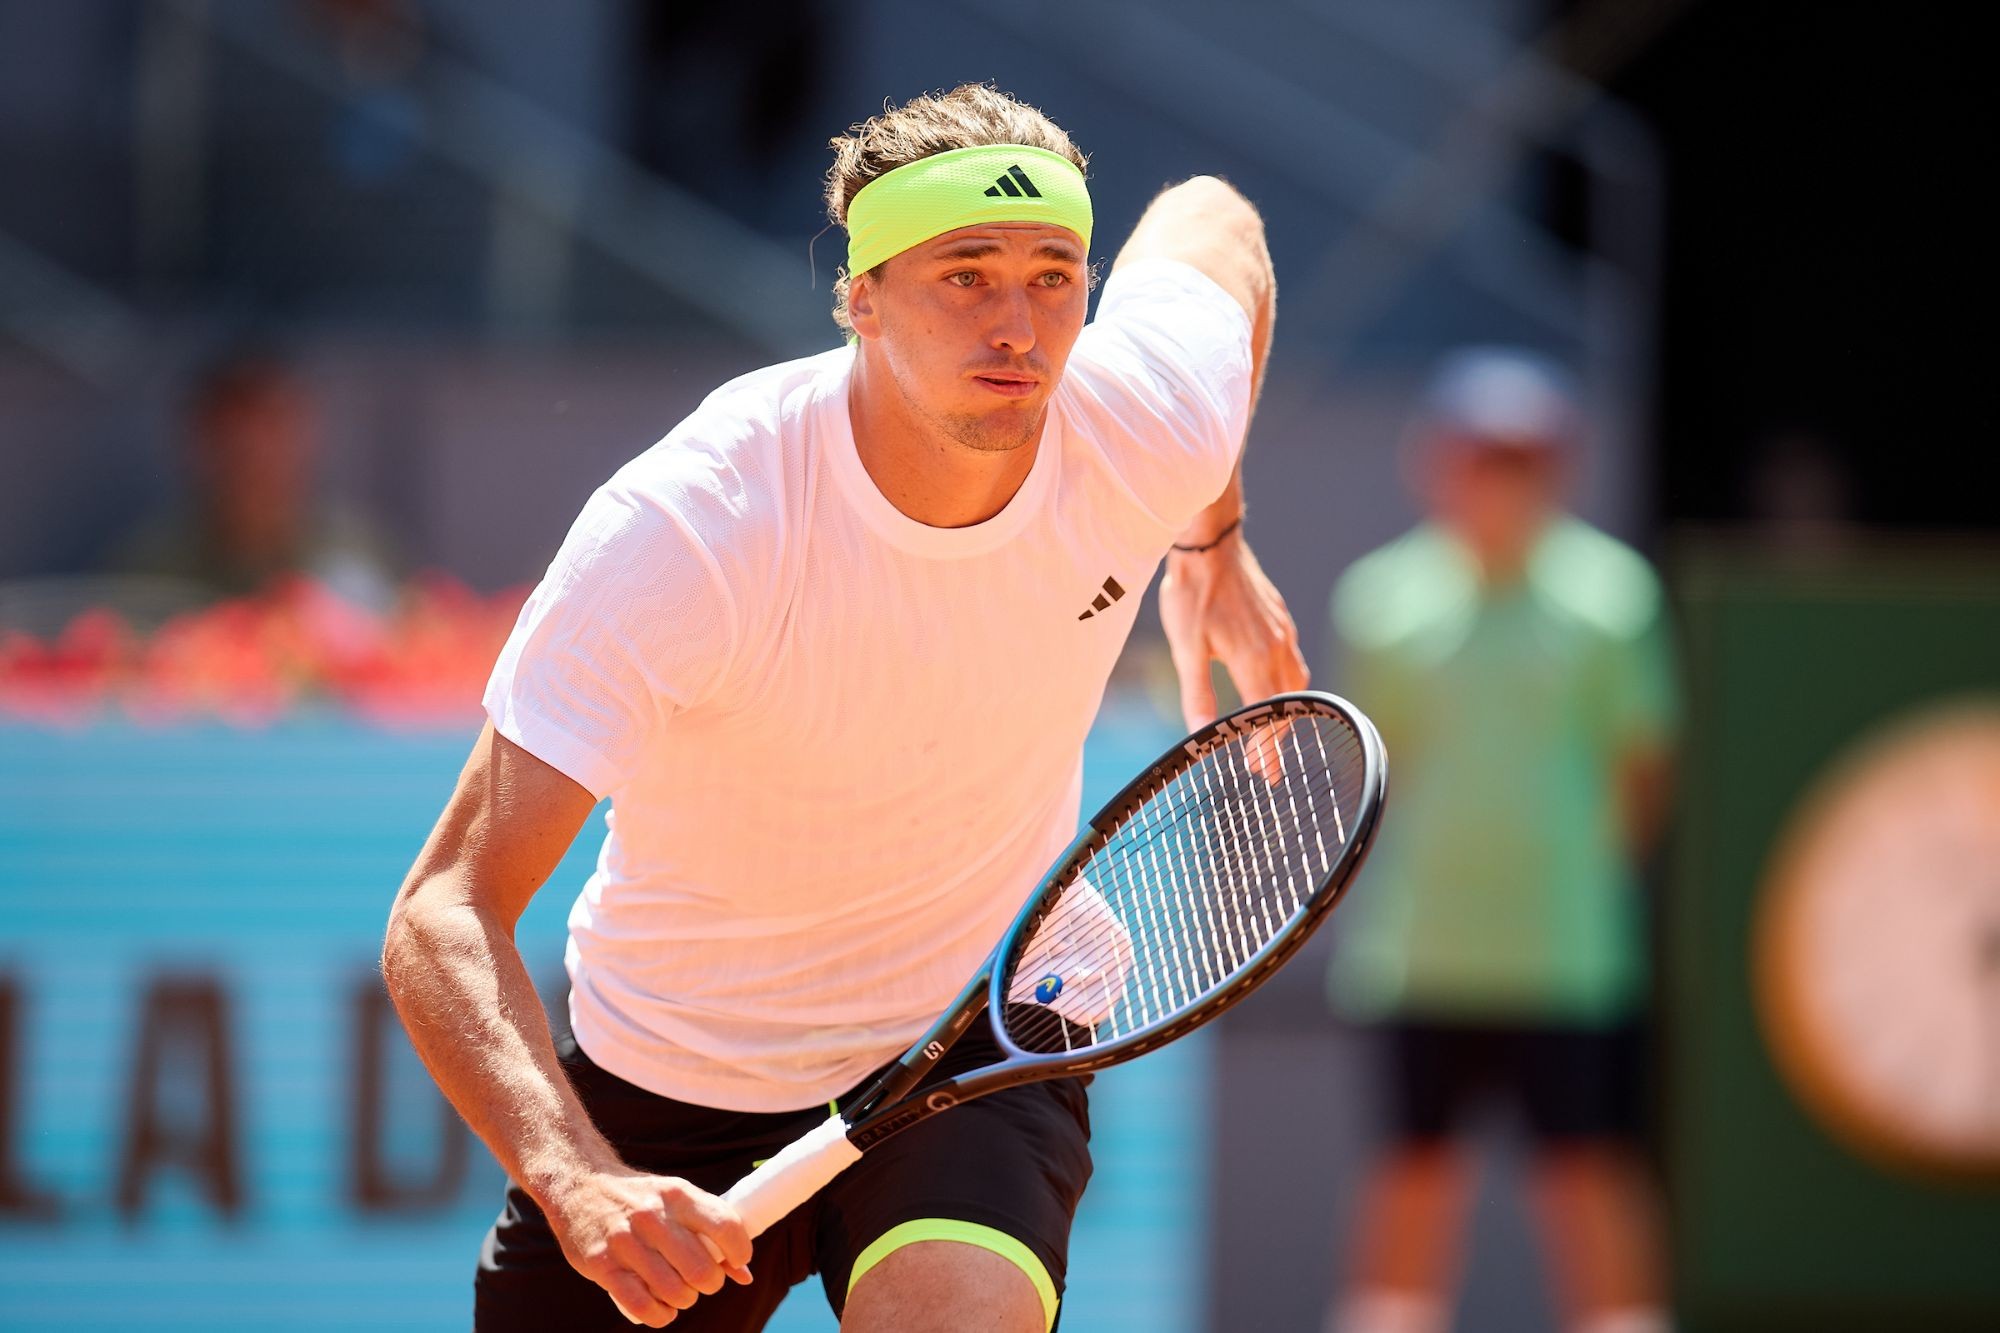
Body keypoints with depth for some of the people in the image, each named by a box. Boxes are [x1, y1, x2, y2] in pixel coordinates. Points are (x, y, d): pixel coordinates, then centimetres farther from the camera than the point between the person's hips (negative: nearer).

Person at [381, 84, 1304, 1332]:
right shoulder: (685, 530, -30)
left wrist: (1213, 545, 17)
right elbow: (447, 914, -34)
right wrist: (577, 1181, -50)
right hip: (670, 1084, -1)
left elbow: (1210, 223, 8)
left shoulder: (1143, 427, -19)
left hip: (977, 1050, 1)